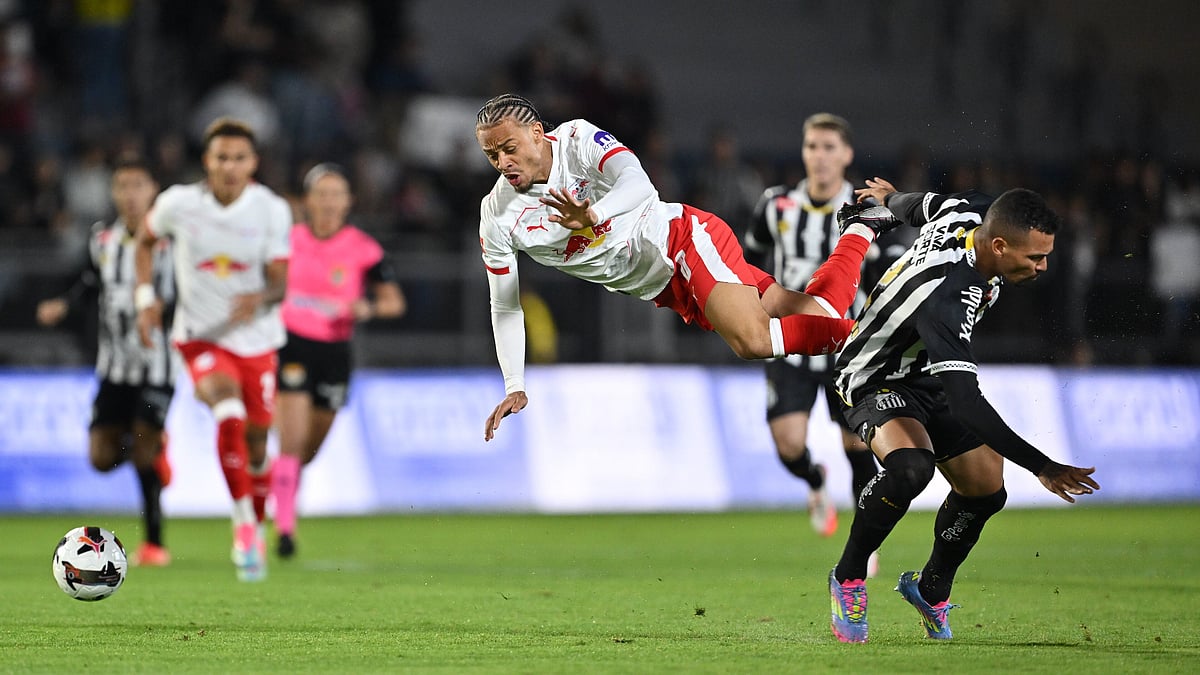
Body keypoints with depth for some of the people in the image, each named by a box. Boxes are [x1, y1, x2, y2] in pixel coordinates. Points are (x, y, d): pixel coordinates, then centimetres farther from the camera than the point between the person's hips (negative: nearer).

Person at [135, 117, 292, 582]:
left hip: (256, 339, 2)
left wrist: (261, 298, -36)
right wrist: (145, 298, 1)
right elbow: (146, 240, 12)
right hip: (201, 336, -2)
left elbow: (280, 282, -13)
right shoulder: (179, 203, -9)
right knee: (229, 414, -31)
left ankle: (256, 532, 38)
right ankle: (243, 522, -23)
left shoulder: (271, 209, -10)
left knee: (254, 446, 11)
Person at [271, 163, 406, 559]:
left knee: (309, 450, 12)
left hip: (334, 351, 1)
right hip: (292, 344, -1)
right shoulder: (289, 239, 0)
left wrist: (369, 308, -21)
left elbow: (395, 301, -3)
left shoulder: (362, 249, -4)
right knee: (292, 440, -16)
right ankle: (285, 528, -15)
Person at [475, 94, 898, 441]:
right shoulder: (497, 218, -5)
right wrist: (514, 389, -6)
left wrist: (592, 217, -51)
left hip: (684, 238, -4)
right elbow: (505, 307, 1)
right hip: (666, 290, 4)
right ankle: (857, 233, 17)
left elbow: (639, 185, -31)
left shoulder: (578, 140, -16)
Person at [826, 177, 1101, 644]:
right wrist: (1041, 467, -45)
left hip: (930, 374, 9)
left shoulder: (971, 212, -15)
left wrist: (890, 199, 35)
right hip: (878, 378, -9)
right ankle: (848, 579, -14)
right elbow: (965, 402, -43)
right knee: (911, 467, -35)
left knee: (985, 492, 2)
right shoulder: (944, 295, -40)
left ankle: (931, 589, 27)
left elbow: (920, 206, 10)